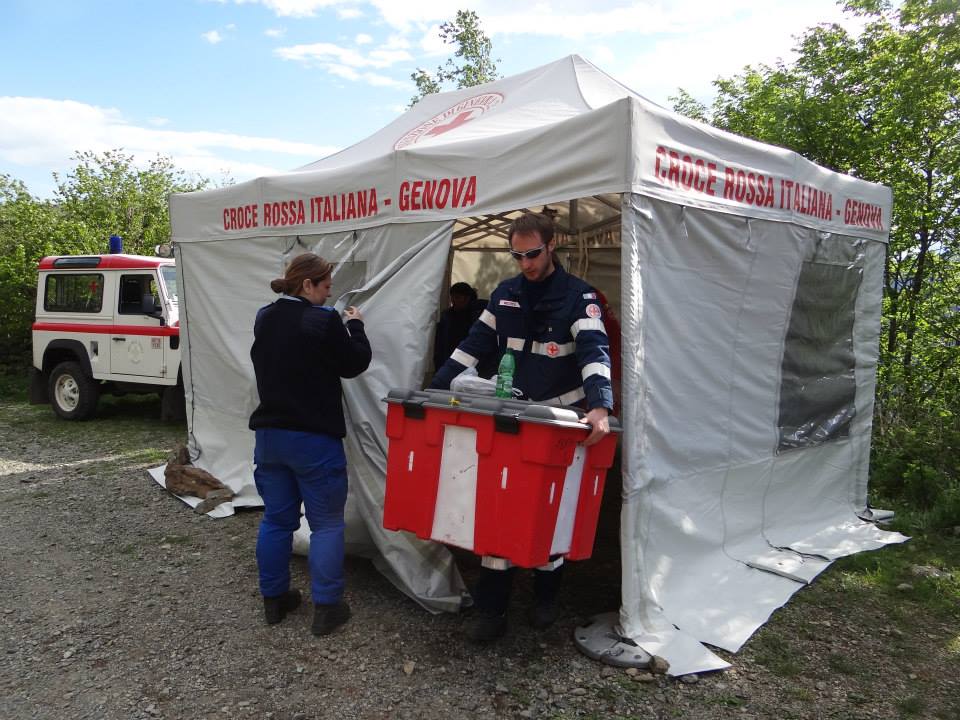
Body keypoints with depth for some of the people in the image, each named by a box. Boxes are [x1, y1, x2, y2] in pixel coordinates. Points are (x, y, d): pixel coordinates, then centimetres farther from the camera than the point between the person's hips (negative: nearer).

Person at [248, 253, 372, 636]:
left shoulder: (264, 318, 5)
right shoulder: (323, 321, -18)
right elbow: (355, 363, -8)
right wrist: (354, 325, 8)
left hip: (269, 434, 7)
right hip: (315, 439, -7)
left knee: (276, 519, 17)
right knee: (326, 525, 5)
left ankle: (273, 599, 28)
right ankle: (326, 608, 10)